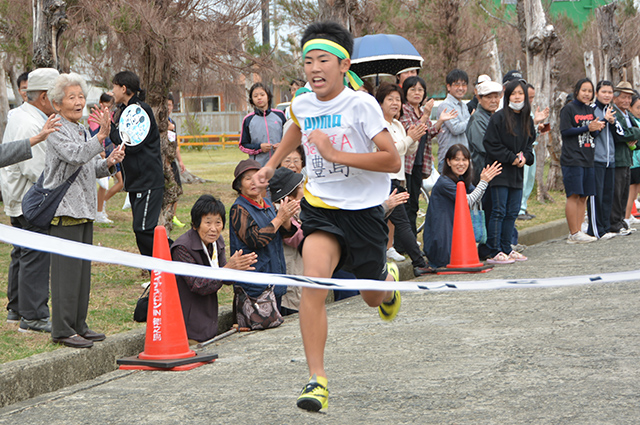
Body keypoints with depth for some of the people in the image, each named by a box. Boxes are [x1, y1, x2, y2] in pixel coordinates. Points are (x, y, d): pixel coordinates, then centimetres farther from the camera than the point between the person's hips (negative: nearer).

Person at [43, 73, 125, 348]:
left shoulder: (83, 131, 18)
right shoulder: (57, 131, -9)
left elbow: (92, 169, 23)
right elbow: (75, 156, -26)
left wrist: (109, 163, 3)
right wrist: (102, 136, -35)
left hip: (84, 208, 9)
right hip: (64, 209, -9)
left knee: (82, 269, 12)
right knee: (67, 269, -8)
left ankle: (78, 325, 19)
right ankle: (62, 330, -3)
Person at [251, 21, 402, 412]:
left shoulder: (362, 104, -16)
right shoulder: (301, 105, 0)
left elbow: (392, 161, -21)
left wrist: (336, 154, -26)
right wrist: (272, 164, 28)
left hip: (364, 210, -2)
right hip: (320, 206, 3)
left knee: (373, 297, 15)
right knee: (313, 281, -23)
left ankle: (388, 281, 55)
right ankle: (317, 380, -20)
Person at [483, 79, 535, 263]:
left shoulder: (527, 120, 12)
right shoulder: (498, 117, -9)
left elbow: (530, 143, 21)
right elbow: (491, 144, -12)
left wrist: (525, 157, 0)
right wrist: (511, 158, -13)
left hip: (517, 173, 7)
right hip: (500, 171, -7)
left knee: (512, 212, 10)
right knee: (498, 211, -7)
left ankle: (506, 249, 18)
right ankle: (494, 253, -6)